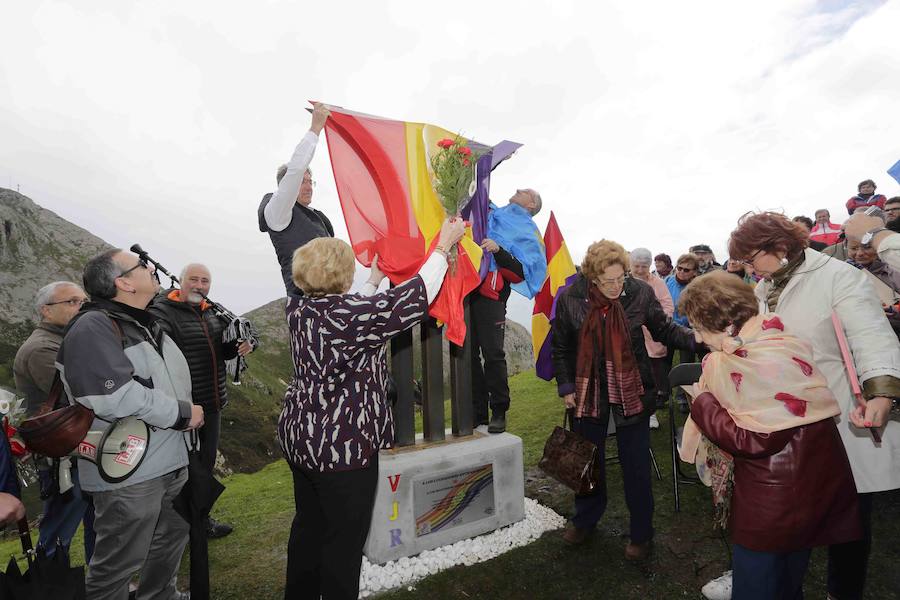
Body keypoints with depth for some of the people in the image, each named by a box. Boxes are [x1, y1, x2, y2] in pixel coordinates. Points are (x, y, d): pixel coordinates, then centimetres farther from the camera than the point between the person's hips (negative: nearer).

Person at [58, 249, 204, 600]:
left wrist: (189, 411, 7)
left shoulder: (145, 324, 12)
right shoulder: (93, 327, -18)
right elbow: (116, 398, -29)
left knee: (172, 539, 25)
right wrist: (183, 414, -18)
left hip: (170, 460, 9)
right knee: (118, 565, 8)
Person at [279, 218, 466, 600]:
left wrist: (375, 279, 26)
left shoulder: (298, 308, 1)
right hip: (343, 445, -9)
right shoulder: (345, 313, -23)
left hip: (301, 436, 9)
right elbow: (414, 297, -19)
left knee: (308, 526, 24)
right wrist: (443, 245, -8)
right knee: (345, 540, 9)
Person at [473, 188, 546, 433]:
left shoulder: (526, 232, 8)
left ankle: (499, 412, 7)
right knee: (468, 353, 4)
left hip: (490, 296, -4)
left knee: (492, 354, -7)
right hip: (466, 288, 5)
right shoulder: (491, 214, 23)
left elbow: (520, 272, -5)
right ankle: (477, 411, 14)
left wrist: (498, 250, -17)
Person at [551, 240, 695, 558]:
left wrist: (698, 339, -15)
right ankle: (585, 519, 42)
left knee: (636, 465, 9)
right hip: (588, 391, 1)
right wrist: (565, 386, -2)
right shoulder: (570, 299, -11)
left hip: (631, 390, -1)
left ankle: (641, 533, 32)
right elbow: (561, 346, 0)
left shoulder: (639, 292, -12)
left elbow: (664, 329, 2)